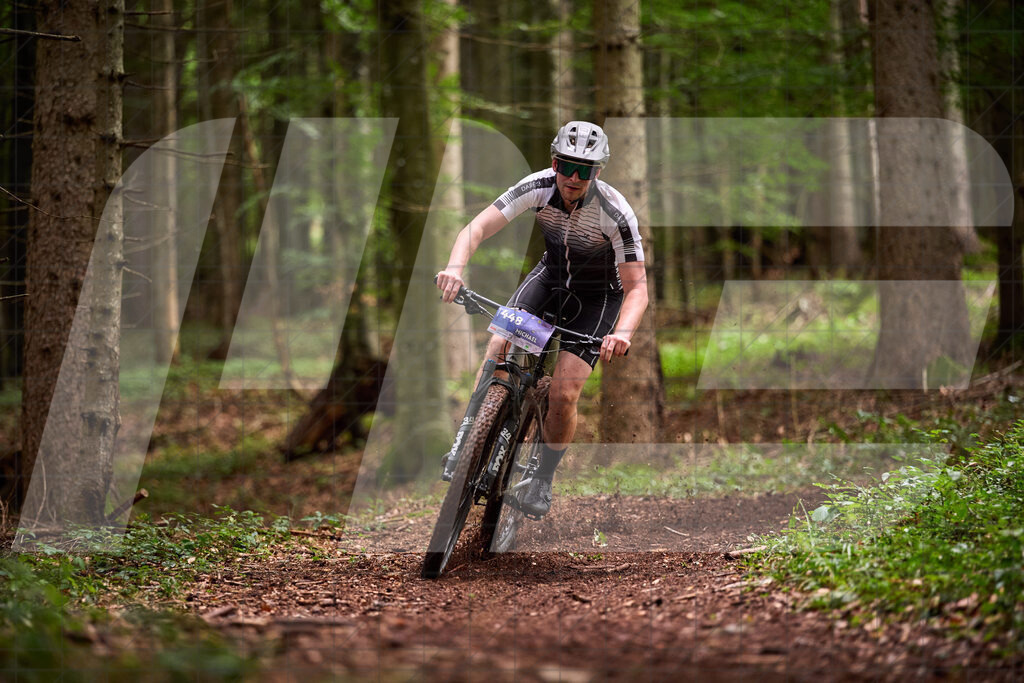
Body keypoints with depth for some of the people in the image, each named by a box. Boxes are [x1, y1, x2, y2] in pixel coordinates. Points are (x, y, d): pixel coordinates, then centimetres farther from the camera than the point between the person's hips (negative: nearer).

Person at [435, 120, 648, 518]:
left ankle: (544, 478, 8)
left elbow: (637, 287, -30)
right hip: (550, 278, 3)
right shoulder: (538, 187, -24)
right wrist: (455, 268, -48)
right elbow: (479, 227, -28)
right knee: (499, 348, -21)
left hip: (597, 297, -3)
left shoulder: (615, 213, -32)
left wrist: (623, 332, -50)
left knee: (563, 396, -16)